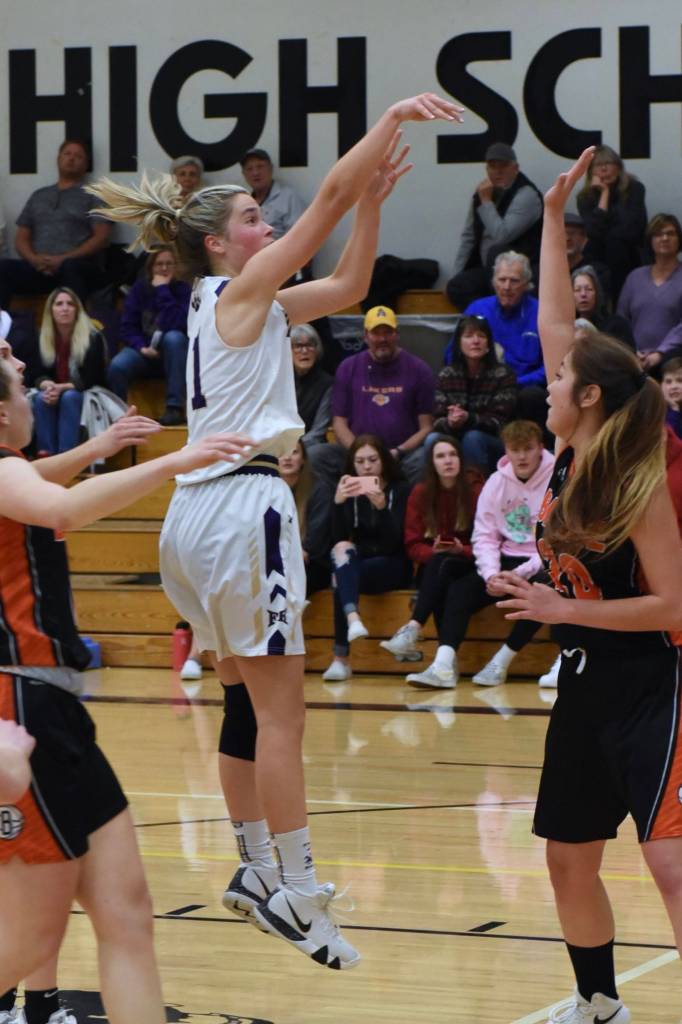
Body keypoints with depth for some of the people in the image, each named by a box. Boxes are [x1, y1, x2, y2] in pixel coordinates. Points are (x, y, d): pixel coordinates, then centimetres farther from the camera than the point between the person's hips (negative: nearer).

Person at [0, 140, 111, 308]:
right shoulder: (38, 196, 25)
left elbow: (101, 237, 0)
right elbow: (21, 238, 20)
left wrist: (64, 259, -12)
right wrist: (34, 259, -4)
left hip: (80, 267, -4)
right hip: (38, 268, 4)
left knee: (70, 267, -40)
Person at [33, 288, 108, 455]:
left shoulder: (93, 338, -13)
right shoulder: (42, 338, -1)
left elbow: (90, 380, -17)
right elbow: (40, 375, -2)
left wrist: (62, 388, -31)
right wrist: (48, 386, -27)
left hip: (90, 396, -3)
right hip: (57, 393, 3)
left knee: (69, 398, -35)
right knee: (41, 399, -30)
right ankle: (46, 455, -36)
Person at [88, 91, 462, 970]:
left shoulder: (229, 301, 18)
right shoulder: (241, 288, -5)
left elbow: (348, 286, 23)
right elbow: (330, 197, -10)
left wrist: (374, 196, 15)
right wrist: (395, 116, -6)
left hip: (199, 511, 10)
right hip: (242, 505, -10)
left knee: (247, 702, 14)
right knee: (278, 709, -10)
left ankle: (259, 873, 20)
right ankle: (294, 896, -11)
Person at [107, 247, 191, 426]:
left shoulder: (182, 290, -7)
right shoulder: (139, 289, 1)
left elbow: (175, 325, -23)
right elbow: (127, 327, -1)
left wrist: (163, 290, -21)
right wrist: (141, 347, -19)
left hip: (173, 354, -1)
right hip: (143, 350, 1)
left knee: (173, 337, -36)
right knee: (117, 366, -31)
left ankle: (175, 408, -34)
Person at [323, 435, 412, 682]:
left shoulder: (400, 490, 1)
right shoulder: (348, 492, 8)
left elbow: (395, 542, -12)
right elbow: (338, 539, -5)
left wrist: (381, 506, -30)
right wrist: (338, 503, -21)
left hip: (392, 566, -2)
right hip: (355, 563, 2)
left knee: (342, 580, -32)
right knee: (343, 549, -35)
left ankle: (341, 659, -38)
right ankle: (353, 619, -57)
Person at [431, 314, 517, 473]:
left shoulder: (502, 374, -6)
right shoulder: (446, 375, 3)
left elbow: (499, 422, -12)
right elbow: (437, 422, -4)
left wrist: (469, 418, -31)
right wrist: (450, 423, -29)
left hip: (493, 446, -2)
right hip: (455, 442, 2)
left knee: (472, 438, -33)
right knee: (433, 439, -28)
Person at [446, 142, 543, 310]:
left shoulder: (526, 195, -13)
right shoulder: (482, 193, 10)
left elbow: (502, 235, -26)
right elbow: (468, 237, 15)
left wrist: (486, 202, -17)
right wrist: (457, 275, 6)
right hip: (489, 270, 6)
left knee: (496, 252, -36)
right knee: (455, 287, -19)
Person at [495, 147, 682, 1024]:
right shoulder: (570, 456, 2)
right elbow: (554, 324, 7)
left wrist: (563, 609, -20)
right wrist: (553, 218, 6)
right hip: (583, 681, 8)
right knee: (569, 859, 14)